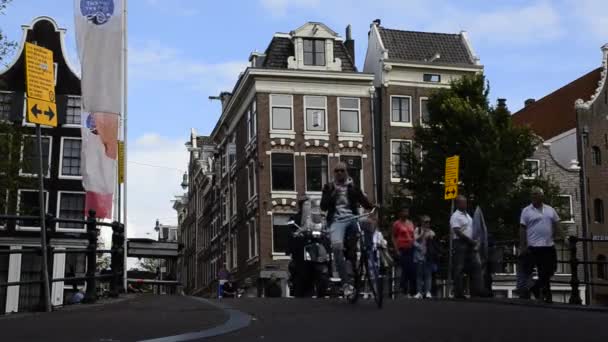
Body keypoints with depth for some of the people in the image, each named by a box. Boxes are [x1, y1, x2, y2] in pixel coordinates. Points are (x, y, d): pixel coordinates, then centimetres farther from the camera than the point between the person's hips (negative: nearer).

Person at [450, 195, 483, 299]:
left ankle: (475, 290, 5)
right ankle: (459, 293, -3)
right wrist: (471, 240, -16)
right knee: (459, 268, -6)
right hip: (460, 243, -9)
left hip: (469, 244, 9)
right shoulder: (456, 216, -8)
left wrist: (474, 242, 6)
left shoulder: (467, 215, 19)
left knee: (476, 265, 3)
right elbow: (458, 232, -17)